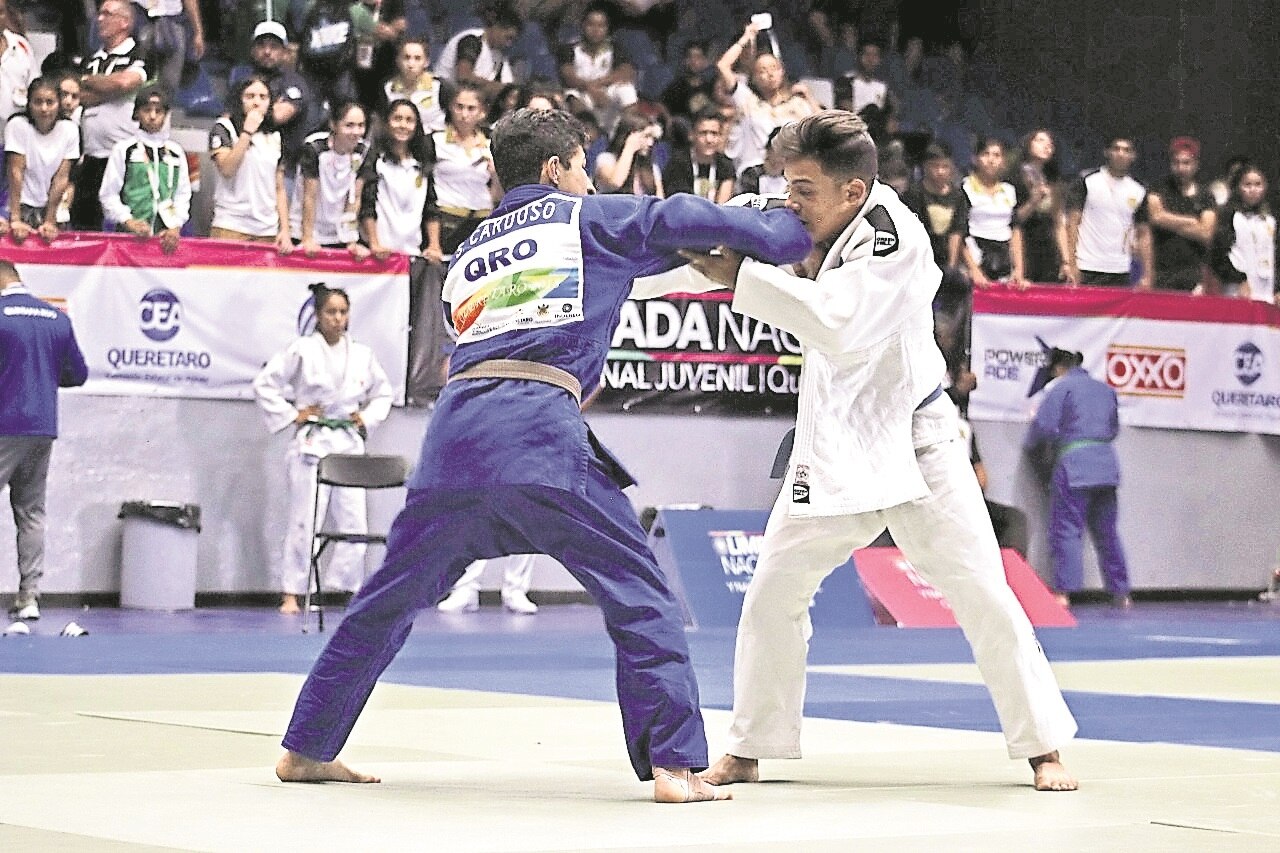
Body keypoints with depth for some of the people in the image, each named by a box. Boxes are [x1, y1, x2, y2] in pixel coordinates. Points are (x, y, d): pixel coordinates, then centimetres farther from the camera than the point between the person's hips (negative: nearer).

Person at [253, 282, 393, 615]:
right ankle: (291, 594, 3)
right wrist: (291, 416, -5)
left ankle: (353, 587, 9)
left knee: (354, 519, 0)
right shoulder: (302, 350, -4)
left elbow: (383, 393, 23)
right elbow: (264, 384, -3)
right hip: (312, 443, -4)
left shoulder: (362, 354, 8)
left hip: (349, 444, 4)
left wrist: (366, 419, 8)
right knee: (304, 519, -3)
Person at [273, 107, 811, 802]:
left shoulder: (467, 256, 30)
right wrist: (800, 234, 22)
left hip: (454, 425, 6)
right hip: (540, 427, -6)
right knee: (639, 596, 0)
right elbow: (691, 222, 12)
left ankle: (307, 749, 25)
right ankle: (674, 764, -9)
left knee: (390, 598, 18)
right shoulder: (587, 217, 15)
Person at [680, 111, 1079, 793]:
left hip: (912, 443, -6)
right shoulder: (831, 229, 3)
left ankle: (1043, 748, 9)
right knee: (772, 596, 2)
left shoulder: (893, 237, -20)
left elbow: (838, 325, -32)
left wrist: (740, 276, -30)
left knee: (983, 596, -5)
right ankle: (747, 752, 14)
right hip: (833, 449, 7)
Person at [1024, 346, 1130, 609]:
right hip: (1107, 464, 6)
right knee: (1106, 531, 14)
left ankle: (1063, 592, -12)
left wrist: (1036, 449, 11)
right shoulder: (1105, 389, 17)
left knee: (1066, 530, -4)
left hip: (1074, 466, -6)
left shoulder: (1060, 387, -3)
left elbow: (1044, 425, -8)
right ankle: (1121, 592, 18)